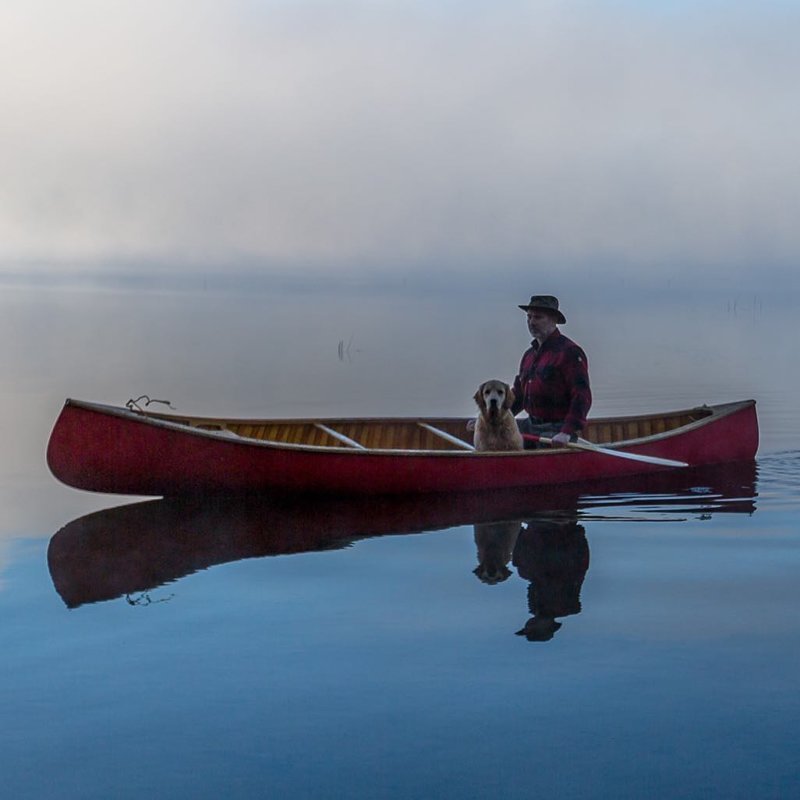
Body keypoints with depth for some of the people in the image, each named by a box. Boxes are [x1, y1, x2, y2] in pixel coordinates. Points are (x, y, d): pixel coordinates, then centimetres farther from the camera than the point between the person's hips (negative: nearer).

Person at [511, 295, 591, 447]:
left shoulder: (569, 352, -10)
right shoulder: (529, 355, 17)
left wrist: (567, 432, -28)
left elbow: (582, 397, -17)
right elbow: (518, 394, 24)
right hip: (531, 426, 8)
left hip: (557, 431, -8)